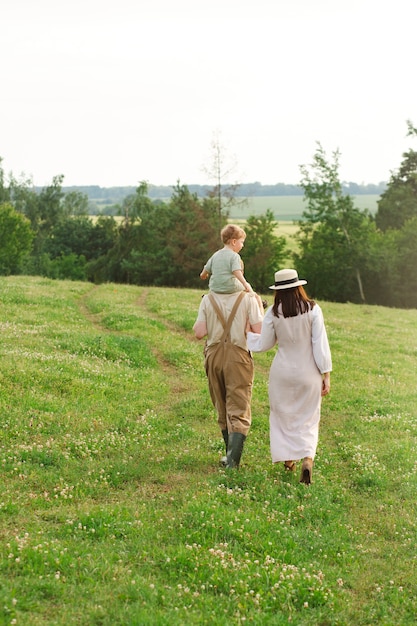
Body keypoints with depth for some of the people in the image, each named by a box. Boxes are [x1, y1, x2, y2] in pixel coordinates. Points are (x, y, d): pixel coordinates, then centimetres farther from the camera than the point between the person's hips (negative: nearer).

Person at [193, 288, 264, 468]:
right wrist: (260, 308, 8)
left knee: (222, 411, 17)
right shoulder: (248, 299, -6)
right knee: (239, 412, 0)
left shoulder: (207, 300, 0)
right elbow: (259, 331, -8)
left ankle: (232, 455, 26)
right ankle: (233, 459, -13)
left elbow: (199, 332, -4)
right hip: (239, 358, -2)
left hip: (214, 358, 3)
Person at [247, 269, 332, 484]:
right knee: (308, 419, 8)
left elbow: (263, 344, 4)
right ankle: (308, 458, -13)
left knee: (283, 416, 19)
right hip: (309, 372, -1)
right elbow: (320, 345, -8)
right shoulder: (313, 309, -8)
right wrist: (326, 374, -3)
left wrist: (246, 334, 22)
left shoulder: (273, 313, -6)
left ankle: (288, 458, 24)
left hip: (283, 371, 1)